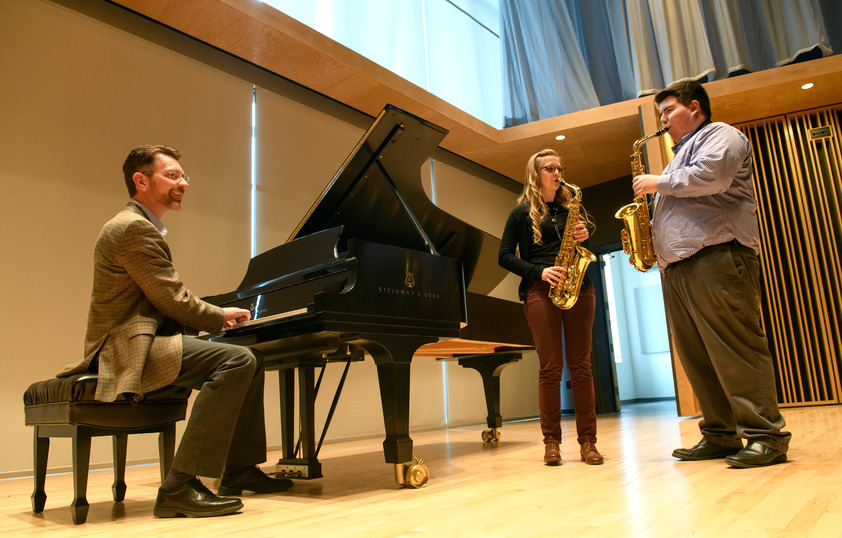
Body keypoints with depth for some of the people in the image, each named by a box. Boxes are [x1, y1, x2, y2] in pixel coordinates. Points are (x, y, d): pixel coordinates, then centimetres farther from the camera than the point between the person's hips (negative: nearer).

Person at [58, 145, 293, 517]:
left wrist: (213, 317, 8)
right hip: (129, 347, -11)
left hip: (146, 340, 11)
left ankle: (239, 471, 12)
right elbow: (173, 300, -18)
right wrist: (221, 317, -1)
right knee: (236, 361, -28)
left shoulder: (138, 226, 22)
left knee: (251, 360, 8)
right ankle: (180, 487, -25)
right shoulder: (133, 228, -12)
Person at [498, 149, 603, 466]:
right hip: (540, 290, -3)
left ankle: (588, 440, 7)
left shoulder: (572, 207, 20)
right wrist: (538, 272, -11)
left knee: (581, 365, 1)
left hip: (578, 287, 3)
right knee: (550, 367, -4)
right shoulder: (522, 212, 9)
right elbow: (505, 256, 2)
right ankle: (551, 441, 6)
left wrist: (586, 237, 1)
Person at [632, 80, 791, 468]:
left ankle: (766, 435, -6)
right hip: (677, 265, 9)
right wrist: (647, 236, 15)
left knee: (735, 348, -12)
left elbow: (711, 176, -15)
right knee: (696, 356, 5)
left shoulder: (720, 134, 6)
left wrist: (658, 183, -3)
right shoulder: (681, 154, 32)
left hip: (716, 257, -9)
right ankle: (721, 435, 10)